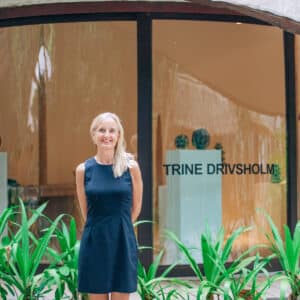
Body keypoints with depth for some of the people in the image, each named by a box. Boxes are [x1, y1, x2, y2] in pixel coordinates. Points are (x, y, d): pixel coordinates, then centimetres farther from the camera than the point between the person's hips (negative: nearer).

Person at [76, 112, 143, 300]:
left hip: (123, 242, -1)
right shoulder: (83, 170, 0)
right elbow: (85, 210, 10)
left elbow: (136, 207, 7)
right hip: (94, 242, 1)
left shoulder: (131, 167, -3)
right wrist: (101, 228, 11)